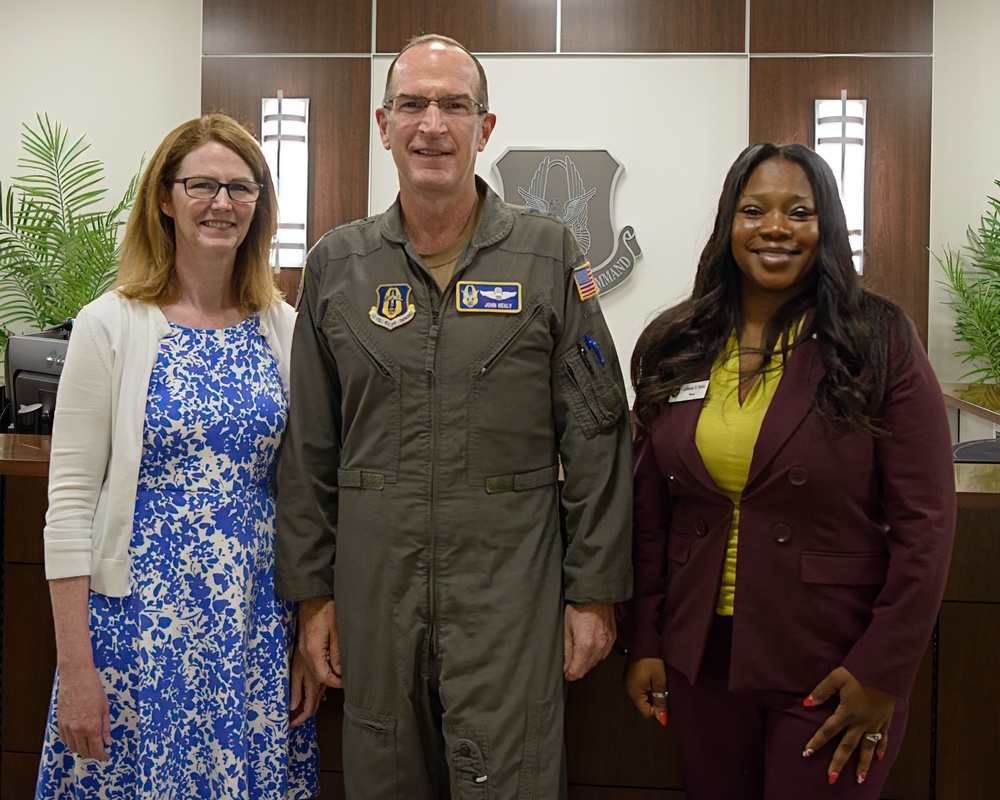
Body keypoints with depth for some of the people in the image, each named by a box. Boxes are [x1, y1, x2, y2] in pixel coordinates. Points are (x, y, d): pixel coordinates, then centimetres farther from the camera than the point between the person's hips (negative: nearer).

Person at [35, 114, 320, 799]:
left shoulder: (284, 329, 3)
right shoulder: (111, 325, -6)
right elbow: (69, 502, -7)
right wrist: (77, 669, -10)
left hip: (257, 624, 3)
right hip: (137, 618, -3)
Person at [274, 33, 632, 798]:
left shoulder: (550, 254, -1)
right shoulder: (337, 263, 5)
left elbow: (595, 437, -1)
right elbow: (310, 448, 8)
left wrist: (594, 590, -3)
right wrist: (313, 591, 6)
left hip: (510, 590, -2)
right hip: (373, 585, 3)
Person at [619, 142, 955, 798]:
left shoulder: (881, 344, -8)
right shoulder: (673, 349, 2)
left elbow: (924, 524, -9)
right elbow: (649, 511, 6)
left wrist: (882, 673, -11)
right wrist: (644, 641, 4)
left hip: (831, 669, -3)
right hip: (700, 658, 3)